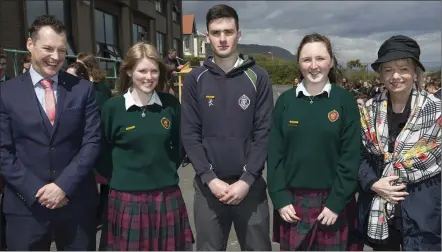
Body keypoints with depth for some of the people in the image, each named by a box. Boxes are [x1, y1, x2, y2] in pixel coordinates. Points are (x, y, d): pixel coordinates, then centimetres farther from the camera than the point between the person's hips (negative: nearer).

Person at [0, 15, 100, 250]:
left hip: (77, 202, 1)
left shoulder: (83, 89, 2)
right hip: (26, 206, 0)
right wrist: (36, 191, -11)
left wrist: (64, 186, -12)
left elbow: (92, 141, -3)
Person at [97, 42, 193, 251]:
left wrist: (167, 168, 5)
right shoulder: (113, 107, -6)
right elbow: (102, 151, 2)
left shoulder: (171, 104, 0)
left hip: (167, 197, 2)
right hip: (127, 198, -2)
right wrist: (116, 177, 0)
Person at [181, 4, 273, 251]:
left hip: (250, 185, 0)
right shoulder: (195, 79, 2)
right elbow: (190, 134, -1)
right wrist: (210, 178, -11)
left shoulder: (258, 77, 0)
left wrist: (246, 180, -11)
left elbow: (264, 133, -3)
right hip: (208, 186, 1)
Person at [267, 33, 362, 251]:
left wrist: (336, 202, -10)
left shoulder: (345, 100, -3)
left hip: (333, 201, -1)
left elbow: (351, 156, -6)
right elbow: (274, 154, 1)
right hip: (292, 201, 2)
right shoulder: (285, 101, 1)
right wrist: (280, 199, -6)